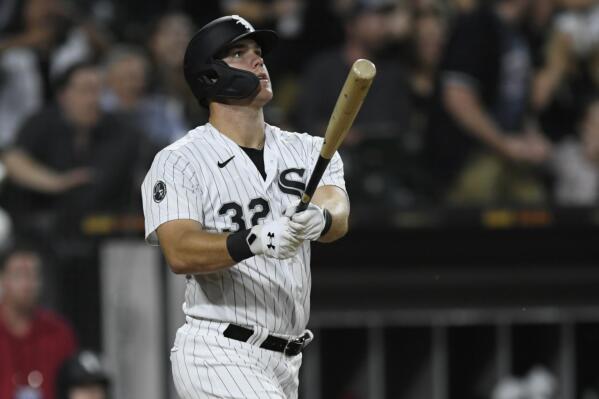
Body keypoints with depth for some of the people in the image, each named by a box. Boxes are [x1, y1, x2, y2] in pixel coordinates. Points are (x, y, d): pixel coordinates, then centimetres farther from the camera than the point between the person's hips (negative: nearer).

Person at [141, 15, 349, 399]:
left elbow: (339, 216, -10)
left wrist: (319, 220, -35)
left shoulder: (306, 151, 10)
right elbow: (180, 253, -20)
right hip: (217, 356, -6)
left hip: (285, 362, 6)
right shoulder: (178, 162, -4)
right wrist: (254, 242, -37)